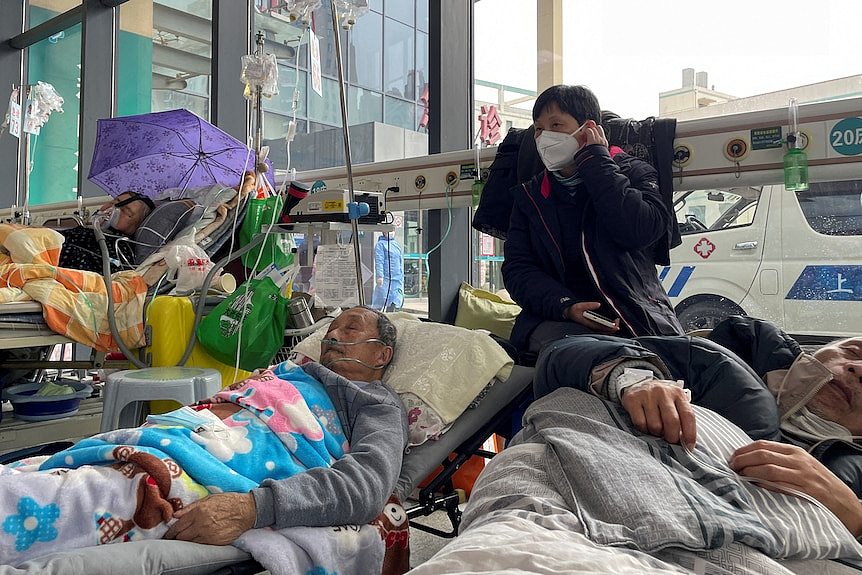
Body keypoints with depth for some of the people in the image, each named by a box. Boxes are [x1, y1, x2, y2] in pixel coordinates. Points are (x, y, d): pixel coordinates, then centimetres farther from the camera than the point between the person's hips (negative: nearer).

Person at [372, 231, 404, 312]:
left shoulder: (397, 245, 18)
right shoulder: (380, 244, -2)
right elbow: (379, 261, -11)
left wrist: (402, 279, 21)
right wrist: (380, 276, -21)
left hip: (397, 280, 6)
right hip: (385, 279, -6)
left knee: (393, 303, 5)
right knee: (382, 304, -7)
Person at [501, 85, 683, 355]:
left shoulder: (632, 172, 10)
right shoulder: (530, 196, 17)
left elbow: (641, 230, -14)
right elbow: (517, 268, 5)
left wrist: (595, 160, -4)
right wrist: (565, 306, -16)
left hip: (637, 319, 0)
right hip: (558, 320, 1)